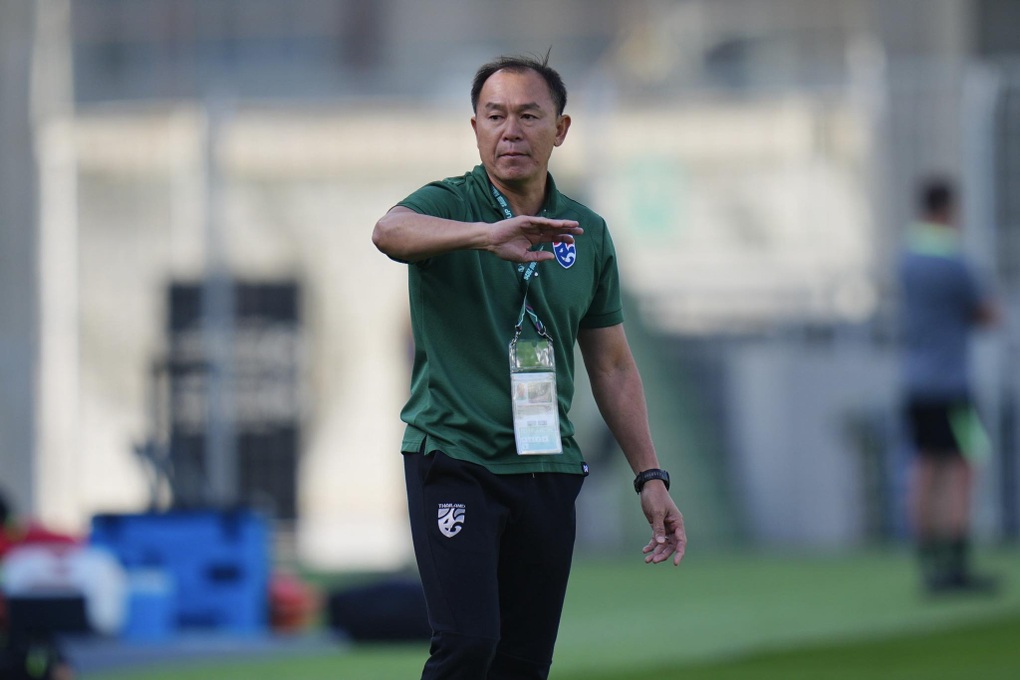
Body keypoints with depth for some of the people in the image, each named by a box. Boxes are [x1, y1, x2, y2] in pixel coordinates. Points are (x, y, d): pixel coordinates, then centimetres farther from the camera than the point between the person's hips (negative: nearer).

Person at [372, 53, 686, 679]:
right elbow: (391, 230, -29)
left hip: (547, 473, 4)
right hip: (454, 458, -4)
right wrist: (487, 235, -47)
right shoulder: (449, 205, -4)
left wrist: (650, 475, 10)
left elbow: (613, 365, 17)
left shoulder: (587, 233, 10)